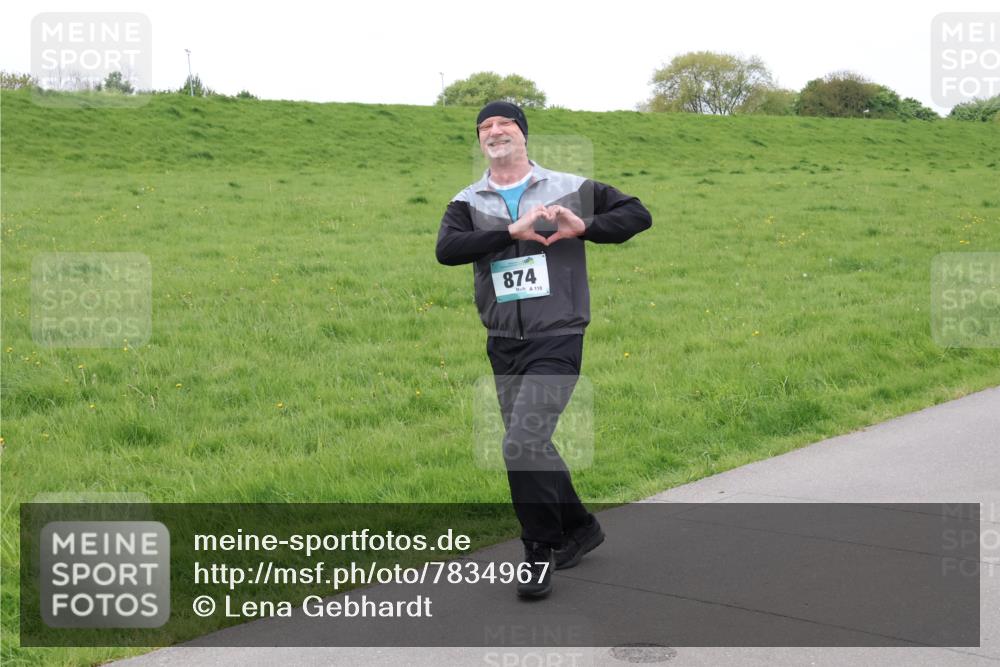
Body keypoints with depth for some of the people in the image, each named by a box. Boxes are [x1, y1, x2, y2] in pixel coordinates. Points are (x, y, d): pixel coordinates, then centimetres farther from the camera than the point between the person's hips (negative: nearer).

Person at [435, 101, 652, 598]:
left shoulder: (570, 188, 1)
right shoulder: (468, 203, 6)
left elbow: (638, 214, 3)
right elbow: (446, 249, -14)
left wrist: (584, 227, -14)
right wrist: (513, 231, -23)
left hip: (556, 339, -4)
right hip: (503, 346, 5)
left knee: (522, 444, -15)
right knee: (533, 447, 15)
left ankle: (540, 551, 3)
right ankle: (579, 526, 38)